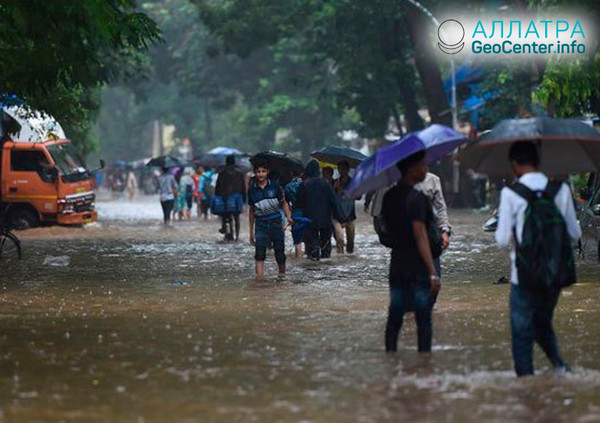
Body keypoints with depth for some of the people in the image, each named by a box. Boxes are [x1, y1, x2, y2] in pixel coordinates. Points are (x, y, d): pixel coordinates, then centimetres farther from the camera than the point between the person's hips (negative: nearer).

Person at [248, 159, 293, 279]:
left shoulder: (274, 186, 0)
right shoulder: (252, 190, 4)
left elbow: (284, 203, 8)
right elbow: (252, 210, 13)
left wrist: (289, 217, -11)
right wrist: (251, 232, 15)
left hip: (276, 222, 0)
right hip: (261, 223, 0)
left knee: (280, 253, 7)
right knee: (259, 253, -16)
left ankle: (282, 275, 29)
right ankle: (259, 277, -23)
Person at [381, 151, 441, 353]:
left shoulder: (389, 197, 7)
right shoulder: (416, 198, -17)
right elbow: (421, 237, -21)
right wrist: (433, 273, -22)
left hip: (397, 265, 7)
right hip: (419, 266, -7)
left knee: (394, 317, 9)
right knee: (423, 319, -1)